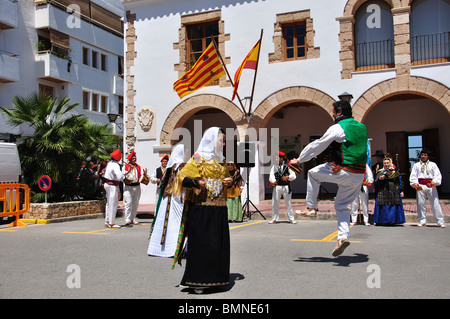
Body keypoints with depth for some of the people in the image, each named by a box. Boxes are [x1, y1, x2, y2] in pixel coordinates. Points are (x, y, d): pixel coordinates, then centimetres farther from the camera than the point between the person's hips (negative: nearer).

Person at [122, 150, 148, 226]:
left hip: (137, 186, 4)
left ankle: (133, 219, 16)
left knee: (135, 204, 7)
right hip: (128, 187, -4)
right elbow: (122, 175, -6)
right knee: (128, 203, -10)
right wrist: (128, 171, -19)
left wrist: (145, 173, -13)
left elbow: (142, 176, 8)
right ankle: (127, 219, -6)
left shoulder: (138, 167, 14)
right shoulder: (125, 166, 4)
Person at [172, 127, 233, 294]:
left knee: (219, 244, 8)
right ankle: (197, 280, 6)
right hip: (202, 209, -7)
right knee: (201, 244, -4)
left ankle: (215, 278, 20)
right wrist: (198, 183, -26)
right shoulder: (198, 159, -3)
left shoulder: (221, 161, 18)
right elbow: (182, 178, -10)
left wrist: (229, 182, 7)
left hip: (220, 209, 7)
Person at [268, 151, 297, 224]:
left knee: (288, 203, 4)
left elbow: (293, 176, 0)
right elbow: (271, 175, -7)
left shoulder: (287, 166, 2)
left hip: (286, 187, -2)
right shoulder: (274, 167, 8)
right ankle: (275, 219, 15)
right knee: (275, 203, 5)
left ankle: (291, 219, 12)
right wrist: (273, 181, -26)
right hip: (277, 187, 2)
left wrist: (287, 177, -16)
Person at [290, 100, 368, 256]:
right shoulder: (362, 128, 12)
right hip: (359, 175, 7)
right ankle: (343, 237, 3)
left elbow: (317, 146, -4)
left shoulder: (337, 128, -9)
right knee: (342, 206, 17)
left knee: (313, 173, 17)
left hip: (343, 172, -7)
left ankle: (311, 207, 18)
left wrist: (299, 160, 6)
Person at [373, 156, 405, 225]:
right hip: (382, 193, 0)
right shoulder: (380, 172, 11)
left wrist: (401, 191, 5)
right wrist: (379, 179, -17)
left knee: (394, 206, -3)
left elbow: (399, 182, 12)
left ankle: (393, 221, 4)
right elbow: (376, 183, 3)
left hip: (393, 192, 1)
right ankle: (382, 221, -1)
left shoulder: (395, 171, 12)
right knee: (383, 207, -6)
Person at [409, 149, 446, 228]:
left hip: (431, 186, -1)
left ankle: (440, 222, -1)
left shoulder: (433, 164, 11)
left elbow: (438, 175, 1)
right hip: (420, 186, 1)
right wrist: (415, 184, -11)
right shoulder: (416, 165, 14)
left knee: (435, 203, -4)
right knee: (420, 204, 1)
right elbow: (413, 176, 6)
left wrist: (433, 182, -18)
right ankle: (422, 221, 10)